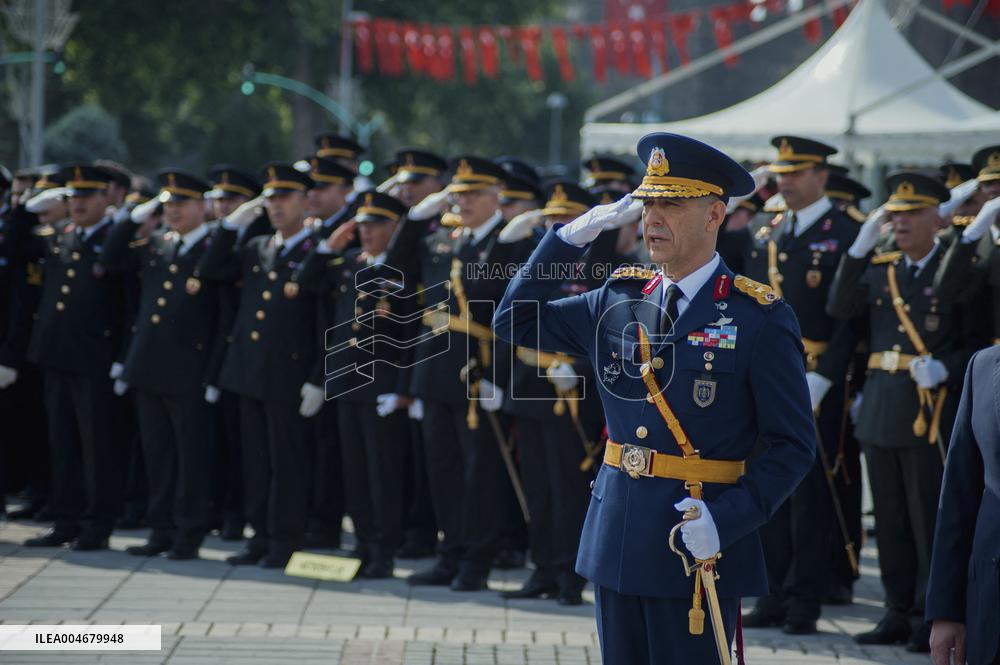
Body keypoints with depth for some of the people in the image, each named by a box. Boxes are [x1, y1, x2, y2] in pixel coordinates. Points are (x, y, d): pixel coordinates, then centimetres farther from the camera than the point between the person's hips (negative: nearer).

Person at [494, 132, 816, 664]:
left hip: (698, 550, -5)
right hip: (617, 537, 5)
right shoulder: (620, 300, 9)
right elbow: (514, 321, 15)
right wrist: (572, 235, 5)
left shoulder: (760, 319, -7)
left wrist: (726, 520, -19)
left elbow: (793, 447, -7)